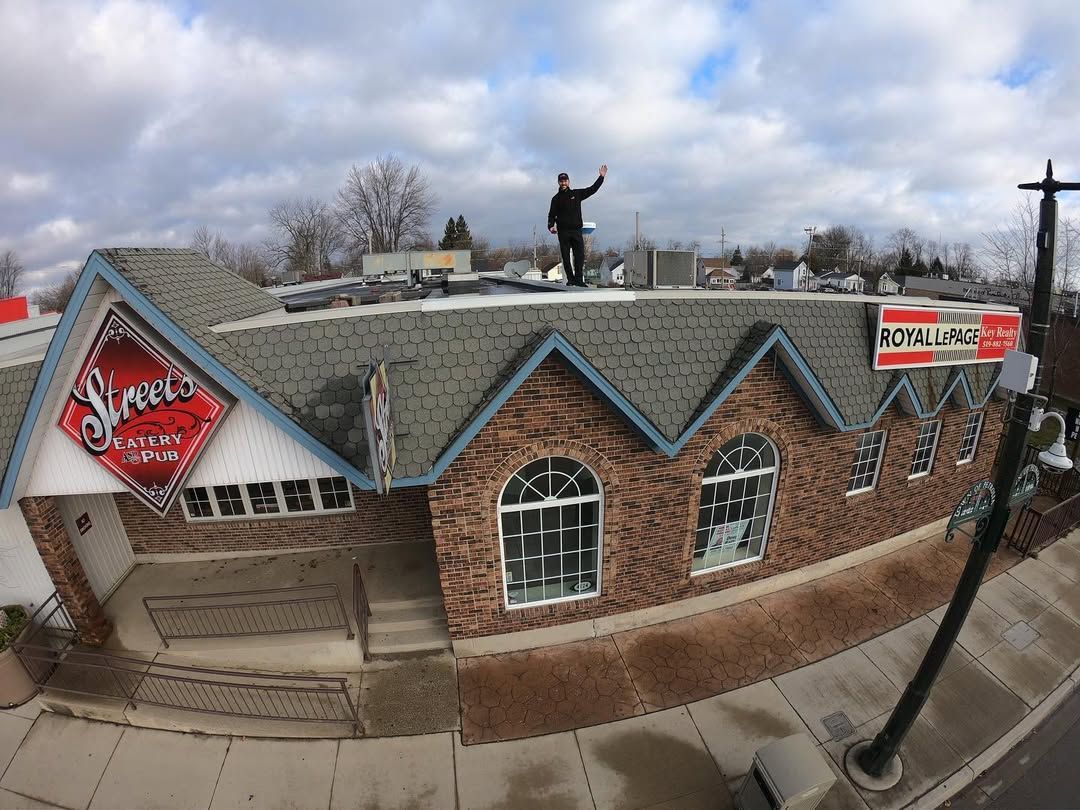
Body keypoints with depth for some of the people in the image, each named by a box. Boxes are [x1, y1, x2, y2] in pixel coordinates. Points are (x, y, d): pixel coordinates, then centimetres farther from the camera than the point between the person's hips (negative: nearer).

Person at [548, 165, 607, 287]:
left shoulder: (577, 193, 13)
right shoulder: (556, 198, 11)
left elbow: (592, 189, 15)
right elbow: (552, 215, 8)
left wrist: (601, 177, 9)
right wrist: (551, 226, -10)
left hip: (576, 230, 1)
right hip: (563, 232, -1)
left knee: (580, 255, -7)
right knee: (566, 257, -2)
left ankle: (579, 280, -4)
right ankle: (570, 280, 4)